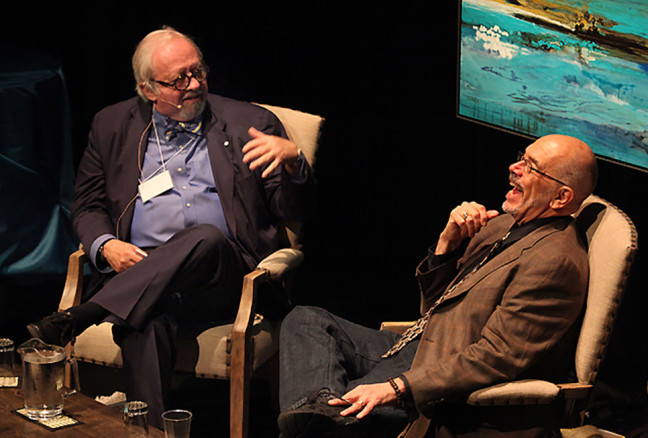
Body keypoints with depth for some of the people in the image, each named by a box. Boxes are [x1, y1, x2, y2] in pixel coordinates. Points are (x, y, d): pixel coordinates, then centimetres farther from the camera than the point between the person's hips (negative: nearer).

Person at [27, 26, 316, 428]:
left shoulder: (250, 123, 12)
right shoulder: (114, 125, 17)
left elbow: (295, 211, 9)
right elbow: (88, 206, 20)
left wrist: (292, 160, -14)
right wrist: (106, 246, -4)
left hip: (222, 276, 0)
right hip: (136, 269, 0)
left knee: (207, 236, -36)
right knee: (147, 321, -36)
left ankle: (81, 317, -38)